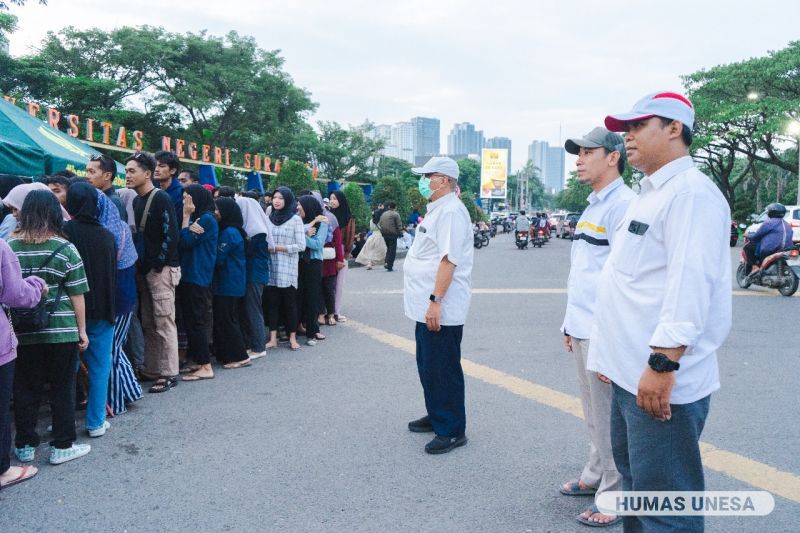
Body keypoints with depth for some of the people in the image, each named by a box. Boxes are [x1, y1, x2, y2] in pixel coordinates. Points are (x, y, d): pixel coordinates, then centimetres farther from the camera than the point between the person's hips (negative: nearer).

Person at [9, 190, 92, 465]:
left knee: (25, 389, 14)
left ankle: (25, 446, 25)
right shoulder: (65, 248, -8)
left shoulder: (10, 246, -1)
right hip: (61, 331, -3)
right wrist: (82, 329, 3)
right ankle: (62, 446, 16)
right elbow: (76, 295, -5)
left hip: (23, 332, 3)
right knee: (62, 389, 8)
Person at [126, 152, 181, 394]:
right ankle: (150, 369, 21)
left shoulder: (161, 199, -10)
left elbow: (170, 234, -16)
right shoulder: (137, 201, 14)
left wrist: (158, 266, -15)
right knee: (148, 323, 12)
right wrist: (140, 266, 10)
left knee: (164, 322, -5)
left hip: (162, 269, -8)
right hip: (144, 270, 8)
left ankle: (168, 374, 1)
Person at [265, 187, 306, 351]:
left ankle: (292, 337, 11)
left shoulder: (295, 219, -2)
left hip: (288, 267, -4)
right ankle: (273, 338, 10)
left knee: (289, 302, 2)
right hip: (271, 267, 4)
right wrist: (266, 249, -7)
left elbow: (301, 245, -8)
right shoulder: (269, 219, 10)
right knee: (271, 302, 4)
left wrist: (277, 248, -12)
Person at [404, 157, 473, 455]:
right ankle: (436, 417, 35)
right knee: (428, 366, 20)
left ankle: (452, 431, 11)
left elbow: (449, 260, -25)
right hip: (426, 307, 11)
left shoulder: (451, 212, -17)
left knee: (443, 371, -1)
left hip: (440, 309, -11)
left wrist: (435, 301, -27)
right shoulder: (437, 209, 16)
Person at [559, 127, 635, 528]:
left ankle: (614, 498, 14)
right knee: (593, 415, 19)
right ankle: (595, 476, 33)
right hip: (583, 330, 9)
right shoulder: (593, 206, 17)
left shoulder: (623, 204, -13)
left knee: (609, 419, 1)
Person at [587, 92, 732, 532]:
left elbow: (690, 284, -23)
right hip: (630, 373, 10)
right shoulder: (651, 195, 18)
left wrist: (663, 363, -27)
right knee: (634, 476, 23)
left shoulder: (691, 192, -13)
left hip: (660, 379, -10)